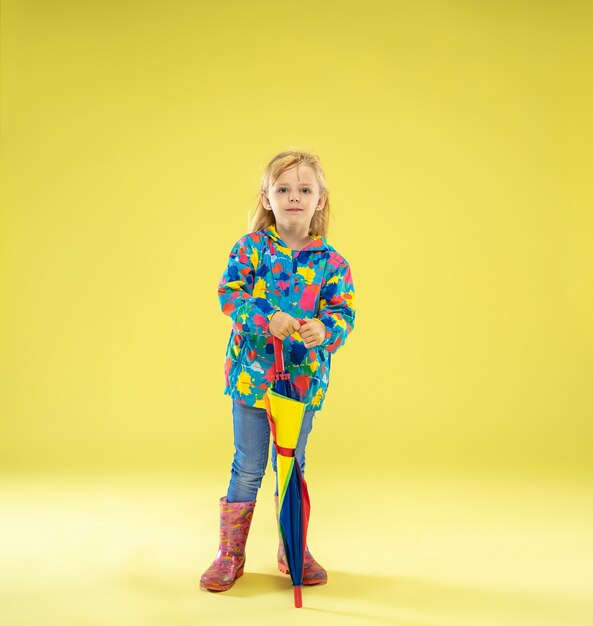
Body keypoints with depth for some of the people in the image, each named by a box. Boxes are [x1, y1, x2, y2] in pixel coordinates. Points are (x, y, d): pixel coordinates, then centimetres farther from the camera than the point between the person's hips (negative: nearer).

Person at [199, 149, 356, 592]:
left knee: (293, 467, 16)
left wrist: (324, 330, -27)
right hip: (253, 371, -1)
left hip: (305, 377, 2)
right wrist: (268, 319, -27)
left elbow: (344, 311, -5)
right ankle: (230, 555, 26)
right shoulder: (251, 247, -4)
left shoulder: (332, 261, -1)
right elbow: (229, 294, -12)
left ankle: (293, 551, 34)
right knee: (248, 468, 8)